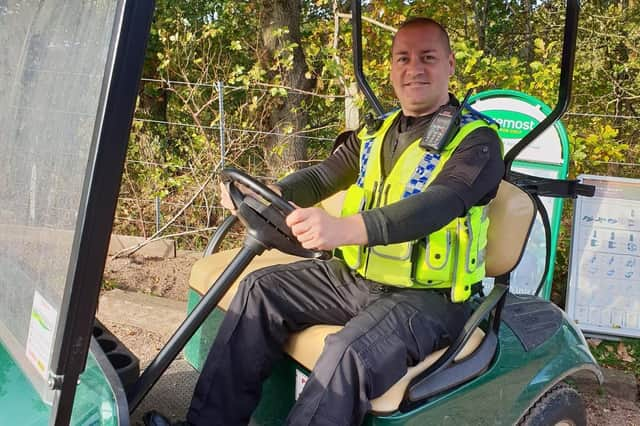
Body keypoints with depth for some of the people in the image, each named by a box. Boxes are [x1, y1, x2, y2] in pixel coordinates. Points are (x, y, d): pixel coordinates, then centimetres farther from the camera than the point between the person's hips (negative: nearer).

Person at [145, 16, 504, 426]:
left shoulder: (476, 141, -10)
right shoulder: (375, 133, 13)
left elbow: (436, 206, -28)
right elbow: (323, 176, 6)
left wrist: (346, 228, -45)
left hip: (427, 296, -7)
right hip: (357, 276, 7)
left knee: (352, 351, -33)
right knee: (261, 289, -4)